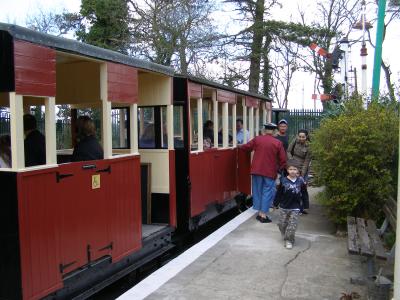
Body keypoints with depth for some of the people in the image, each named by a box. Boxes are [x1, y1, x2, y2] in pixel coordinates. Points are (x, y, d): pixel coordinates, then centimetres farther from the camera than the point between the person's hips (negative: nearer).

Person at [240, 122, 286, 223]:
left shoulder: (257, 139, -1)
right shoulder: (278, 143, -5)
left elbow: (245, 147, 8)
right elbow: (283, 159, -3)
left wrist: (240, 146, 30)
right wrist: (278, 169, 12)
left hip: (257, 170, 2)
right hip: (270, 172, -2)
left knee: (258, 191, 13)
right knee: (267, 193, 4)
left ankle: (259, 213, 19)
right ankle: (263, 215, 2)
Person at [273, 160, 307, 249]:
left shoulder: (300, 181, -3)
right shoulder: (283, 181, -7)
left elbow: (303, 194, 7)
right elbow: (279, 193, -1)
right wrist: (275, 203, 2)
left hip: (295, 208, 0)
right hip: (284, 207, 0)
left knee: (292, 225, -4)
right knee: (282, 224, 10)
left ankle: (289, 240, 8)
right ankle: (285, 236, 34)